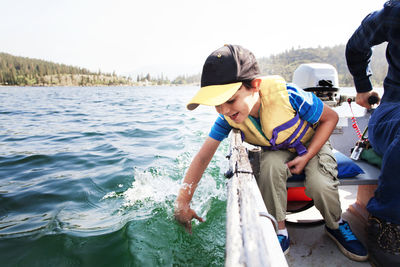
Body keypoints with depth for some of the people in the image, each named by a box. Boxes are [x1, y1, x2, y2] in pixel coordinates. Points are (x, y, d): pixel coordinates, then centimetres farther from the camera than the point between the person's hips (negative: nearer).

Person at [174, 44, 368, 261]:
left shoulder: (286, 95, -36)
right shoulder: (228, 116, -26)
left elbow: (330, 118, -18)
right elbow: (202, 157, -23)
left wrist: (307, 156, -25)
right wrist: (183, 201, -26)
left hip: (311, 143, -1)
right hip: (276, 150, 2)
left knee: (320, 185, -28)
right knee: (271, 165, -33)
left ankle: (336, 226, 8)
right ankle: (280, 233, -12)